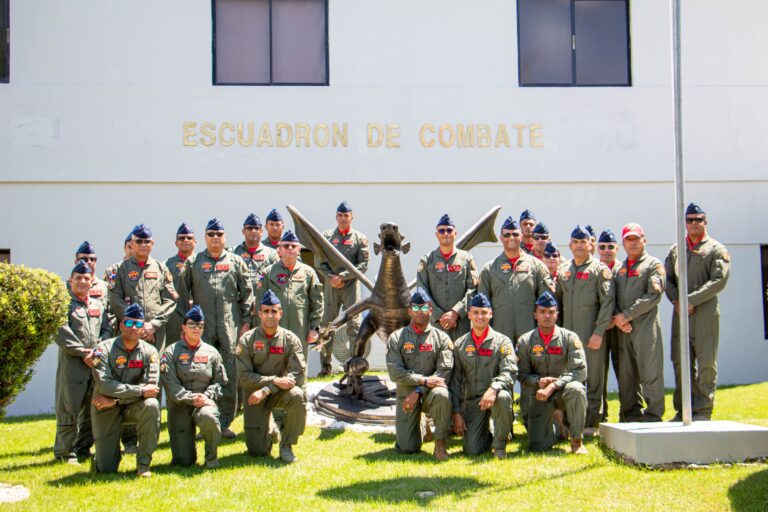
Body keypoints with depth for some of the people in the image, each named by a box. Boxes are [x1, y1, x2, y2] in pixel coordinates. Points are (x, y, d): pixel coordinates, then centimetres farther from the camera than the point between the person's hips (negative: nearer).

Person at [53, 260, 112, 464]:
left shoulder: (98, 304, 18)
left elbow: (107, 329, 13)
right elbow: (61, 333, -10)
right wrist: (82, 352, -13)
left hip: (97, 363, 6)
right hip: (72, 364, -5)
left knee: (93, 409, 10)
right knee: (69, 410, -3)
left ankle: (84, 448, 22)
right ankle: (64, 452, 6)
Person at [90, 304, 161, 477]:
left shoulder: (149, 352, -6)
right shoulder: (104, 349, -12)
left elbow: (151, 386, -17)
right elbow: (104, 385, -24)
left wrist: (115, 400, -22)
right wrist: (140, 391, -26)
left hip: (133, 407, 2)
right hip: (106, 410, -2)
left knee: (151, 405, -34)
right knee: (106, 469, -8)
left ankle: (143, 463, -18)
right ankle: (103, 452, 33)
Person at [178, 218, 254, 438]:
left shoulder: (236, 262, 11)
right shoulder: (192, 263, 10)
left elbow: (247, 293, 10)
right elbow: (183, 294, 9)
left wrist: (245, 321, 3)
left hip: (230, 327, 0)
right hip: (202, 327, 0)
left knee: (230, 375, -1)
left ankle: (225, 422, 6)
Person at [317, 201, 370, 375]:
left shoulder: (360, 238, 5)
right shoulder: (327, 236, 10)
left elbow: (363, 265, -3)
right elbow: (319, 262, 6)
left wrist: (342, 276, -11)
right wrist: (331, 277, -10)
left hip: (351, 285, -2)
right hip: (330, 287, 2)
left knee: (354, 325, -6)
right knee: (327, 325, 3)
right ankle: (325, 365, 10)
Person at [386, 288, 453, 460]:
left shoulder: (441, 338, 2)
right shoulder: (396, 338, 3)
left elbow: (444, 372, -8)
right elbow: (395, 372, -8)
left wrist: (418, 391, -17)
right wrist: (424, 380, -18)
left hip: (430, 393, 0)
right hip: (406, 394, 1)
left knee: (441, 395, -38)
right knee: (407, 448, -9)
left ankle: (440, 443, -16)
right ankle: (421, 427, 28)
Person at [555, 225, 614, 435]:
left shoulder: (600, 270, -2)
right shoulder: (563, 271, 15)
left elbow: (608, 302, -8)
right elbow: (557, 299, 20)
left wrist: (599, 332, -15)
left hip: (591, 335, -5)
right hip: (568, 334, 5)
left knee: (593, 379, -1)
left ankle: (591, 423, 7)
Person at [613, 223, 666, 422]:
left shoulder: (654, 265, 2)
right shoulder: (619, 268, 20)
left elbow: (653, 296, -10)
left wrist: (627, 315, -12)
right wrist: (617, 317, -5)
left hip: (646, 325, -5)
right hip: (623, 328, 6)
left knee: (649, 371, -7)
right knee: (626, 372, 7)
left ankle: (653, 415, -1)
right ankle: (632, 414, 16)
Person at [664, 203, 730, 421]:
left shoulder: (717, 249, 3)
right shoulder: (675, 250, 17)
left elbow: (719, 280, -8)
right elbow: (667, 278, 13)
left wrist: (690, 300, -15)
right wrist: (676, 301, -6)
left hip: (705, 313, -4)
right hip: (680, 314, 4)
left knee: (706, 363, -3)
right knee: (681, 362, 6)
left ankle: (703, 411, 3)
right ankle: (683, 410, 14)